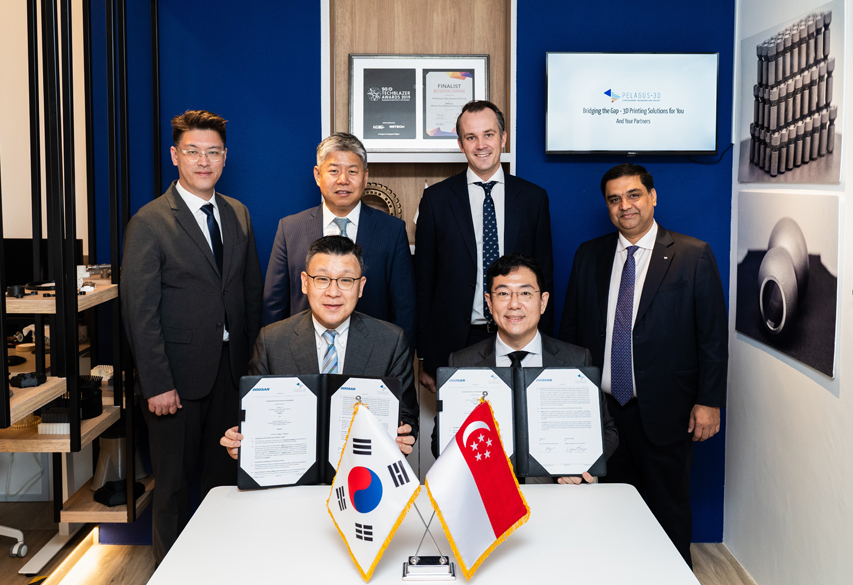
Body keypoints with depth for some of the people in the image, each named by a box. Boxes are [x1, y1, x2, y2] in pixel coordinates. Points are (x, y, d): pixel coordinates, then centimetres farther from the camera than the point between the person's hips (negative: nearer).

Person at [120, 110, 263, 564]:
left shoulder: (238, 215, 9)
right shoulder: (149, 223, -9)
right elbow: (140, 312, -11)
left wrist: (252, 361, 6)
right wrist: (156, 384, -15)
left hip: (232, 372, 4)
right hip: (179, 374, -4)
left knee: (224, 476, 12)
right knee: (174, 482, 9)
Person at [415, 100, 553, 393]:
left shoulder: (533, 198, 5)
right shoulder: (436, 199, 2)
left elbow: (544, 277, 8)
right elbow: (423, 280, 3)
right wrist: (425, 359, 1)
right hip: (454, 343, -1)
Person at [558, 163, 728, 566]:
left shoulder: (693, 256, -3)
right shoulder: (589, 256, 7)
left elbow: (713, 334, -3)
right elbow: (570, 328, 10)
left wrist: (709, 401, -6)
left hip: (664, 412, -2)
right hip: (601, 408, 3)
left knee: (669, 510, 10)